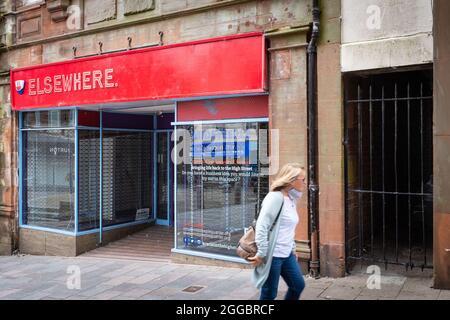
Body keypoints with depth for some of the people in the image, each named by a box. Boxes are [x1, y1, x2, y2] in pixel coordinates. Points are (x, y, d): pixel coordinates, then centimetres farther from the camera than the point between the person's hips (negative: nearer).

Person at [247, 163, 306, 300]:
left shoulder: (291, 199, 9)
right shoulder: (276, 197, -20)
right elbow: (261, 227, -24)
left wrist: (292, 248, 17)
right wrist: (261, 254, -22)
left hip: (287, 255, 9)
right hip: (272, 255, -9)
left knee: (298, 285, 17)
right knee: (269, 294, 4)